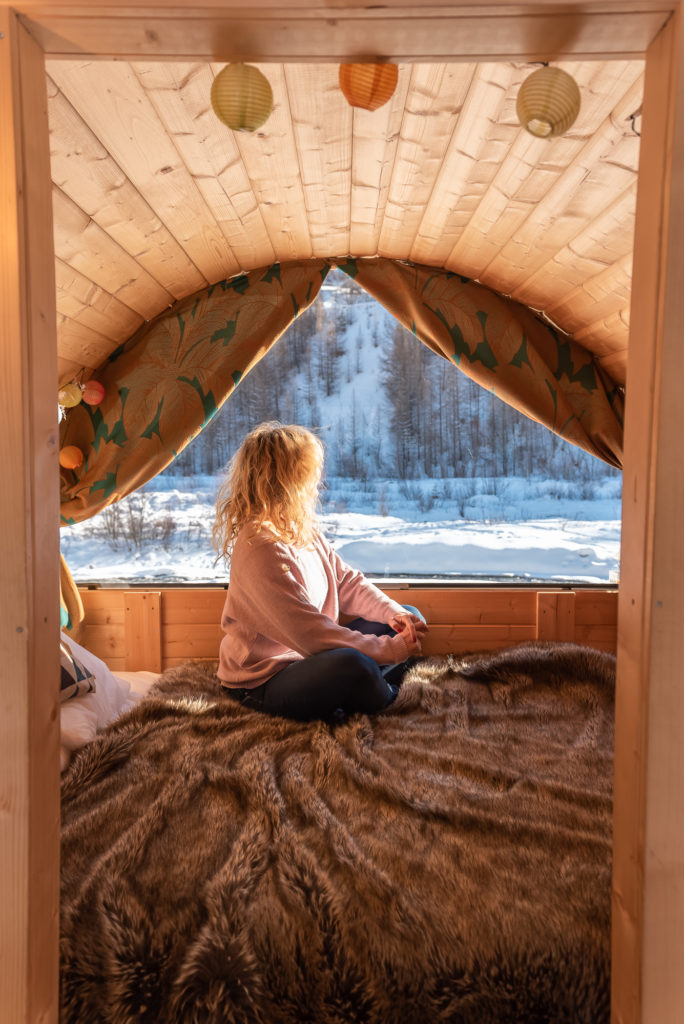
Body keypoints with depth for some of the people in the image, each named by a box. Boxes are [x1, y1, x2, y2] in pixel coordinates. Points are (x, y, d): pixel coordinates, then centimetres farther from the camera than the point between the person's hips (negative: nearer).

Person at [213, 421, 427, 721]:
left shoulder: (302, 530, 4)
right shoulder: (261, 549, -27)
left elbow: (346, 581, 9)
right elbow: (309, 632, -29)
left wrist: (393, 613, -9)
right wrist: (391, 649, -22)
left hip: (310, 655, 10)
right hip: (263, 683, -10)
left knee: (410, 618, 11)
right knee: (350, 664, -39)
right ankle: (385, 698, -5)